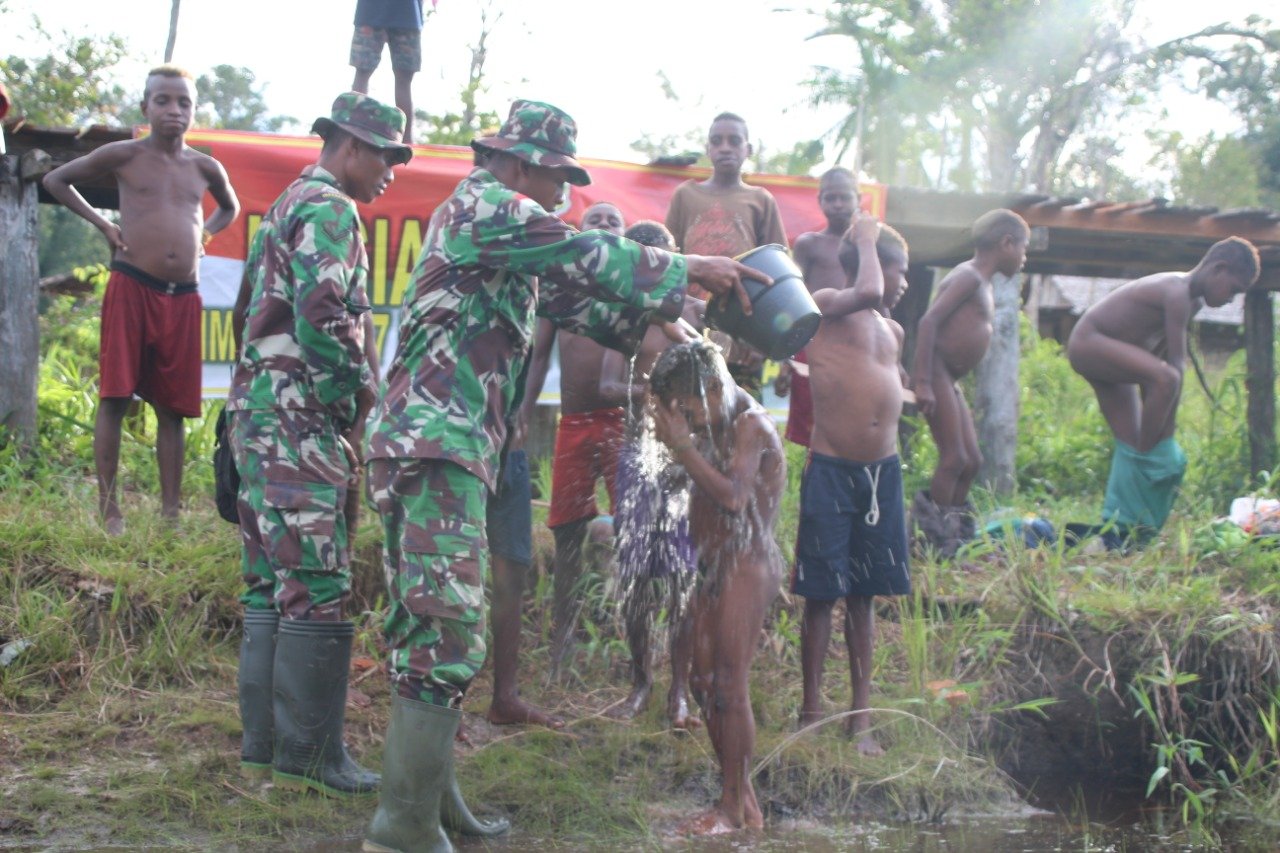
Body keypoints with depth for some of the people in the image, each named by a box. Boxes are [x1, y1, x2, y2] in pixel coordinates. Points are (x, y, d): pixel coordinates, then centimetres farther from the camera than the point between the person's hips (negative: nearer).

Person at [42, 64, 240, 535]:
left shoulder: (205, 168, 11)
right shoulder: (124, 156, 1)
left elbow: (230, 207, 33)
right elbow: (56, 180, 11)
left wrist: (204, 233, 14)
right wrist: (101, 223, 2)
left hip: (183, 298, 4)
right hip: (131, 288, -3)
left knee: (172, 407, 5)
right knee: (114, 397, -7)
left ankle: (170, 513, 10)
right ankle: (109, 510, -3)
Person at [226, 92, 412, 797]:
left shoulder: (285, 208, 24)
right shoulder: (329, 210, -8)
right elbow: (325, 320, -21)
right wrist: (356, 399, -9)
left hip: (259, 418, 11)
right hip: (300, 425, -11)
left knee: (272, 586, 12)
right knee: (317, 588, -8)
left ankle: (265, 741, 16)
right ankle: (306, 754, -5)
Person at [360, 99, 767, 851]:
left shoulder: (512, 239, 25)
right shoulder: (479, 205, -5)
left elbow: (569, 295, 25)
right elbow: (584, 257, -12)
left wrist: (659, 319, 16)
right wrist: (687, 271, -7)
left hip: (448, 450, 11)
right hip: (434, 445, -11)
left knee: (425, 632, 12)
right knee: (447, 633, -13)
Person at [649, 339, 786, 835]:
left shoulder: (749, 424, -12)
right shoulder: (716, 428, 15)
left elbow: (733, 495, -25)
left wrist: (684, 446, -24)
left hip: (746, 566, -10)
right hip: (713, 566, 10)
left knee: (730, 686, -8)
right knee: (705, 683, 9)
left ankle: (735, 806, 0)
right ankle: (740, 797, 16)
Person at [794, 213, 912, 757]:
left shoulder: (893, 331, 16)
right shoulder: (825, 306, -6)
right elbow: (866, 291, -26)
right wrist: (866, 239, -11)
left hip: (883, 471, 6)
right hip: (831, 470, -6)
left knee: (864, 595, 11)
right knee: (821, 594, 0)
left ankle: (861, 715, 17)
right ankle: (811, 711, 11)